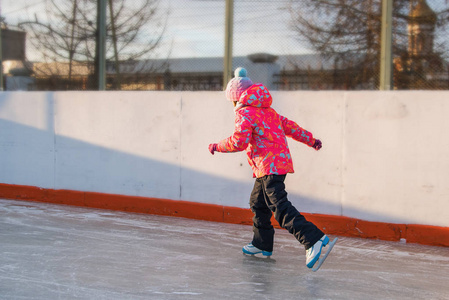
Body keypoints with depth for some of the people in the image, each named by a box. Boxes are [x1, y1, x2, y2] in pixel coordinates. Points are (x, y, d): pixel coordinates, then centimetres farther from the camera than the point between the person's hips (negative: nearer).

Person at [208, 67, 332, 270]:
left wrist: (217, 146, 0)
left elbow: (239, 141, -16)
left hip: (269, 166, -10)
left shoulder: (244, 113, -6)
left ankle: (314, 239, -27)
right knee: (258, 202, 22)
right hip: (280, 161, 10)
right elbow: (289, 126, 25)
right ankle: (262, 243, 33)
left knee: (280, 207, -16)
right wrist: (311, 140, 32)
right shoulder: (267, 111, 21)